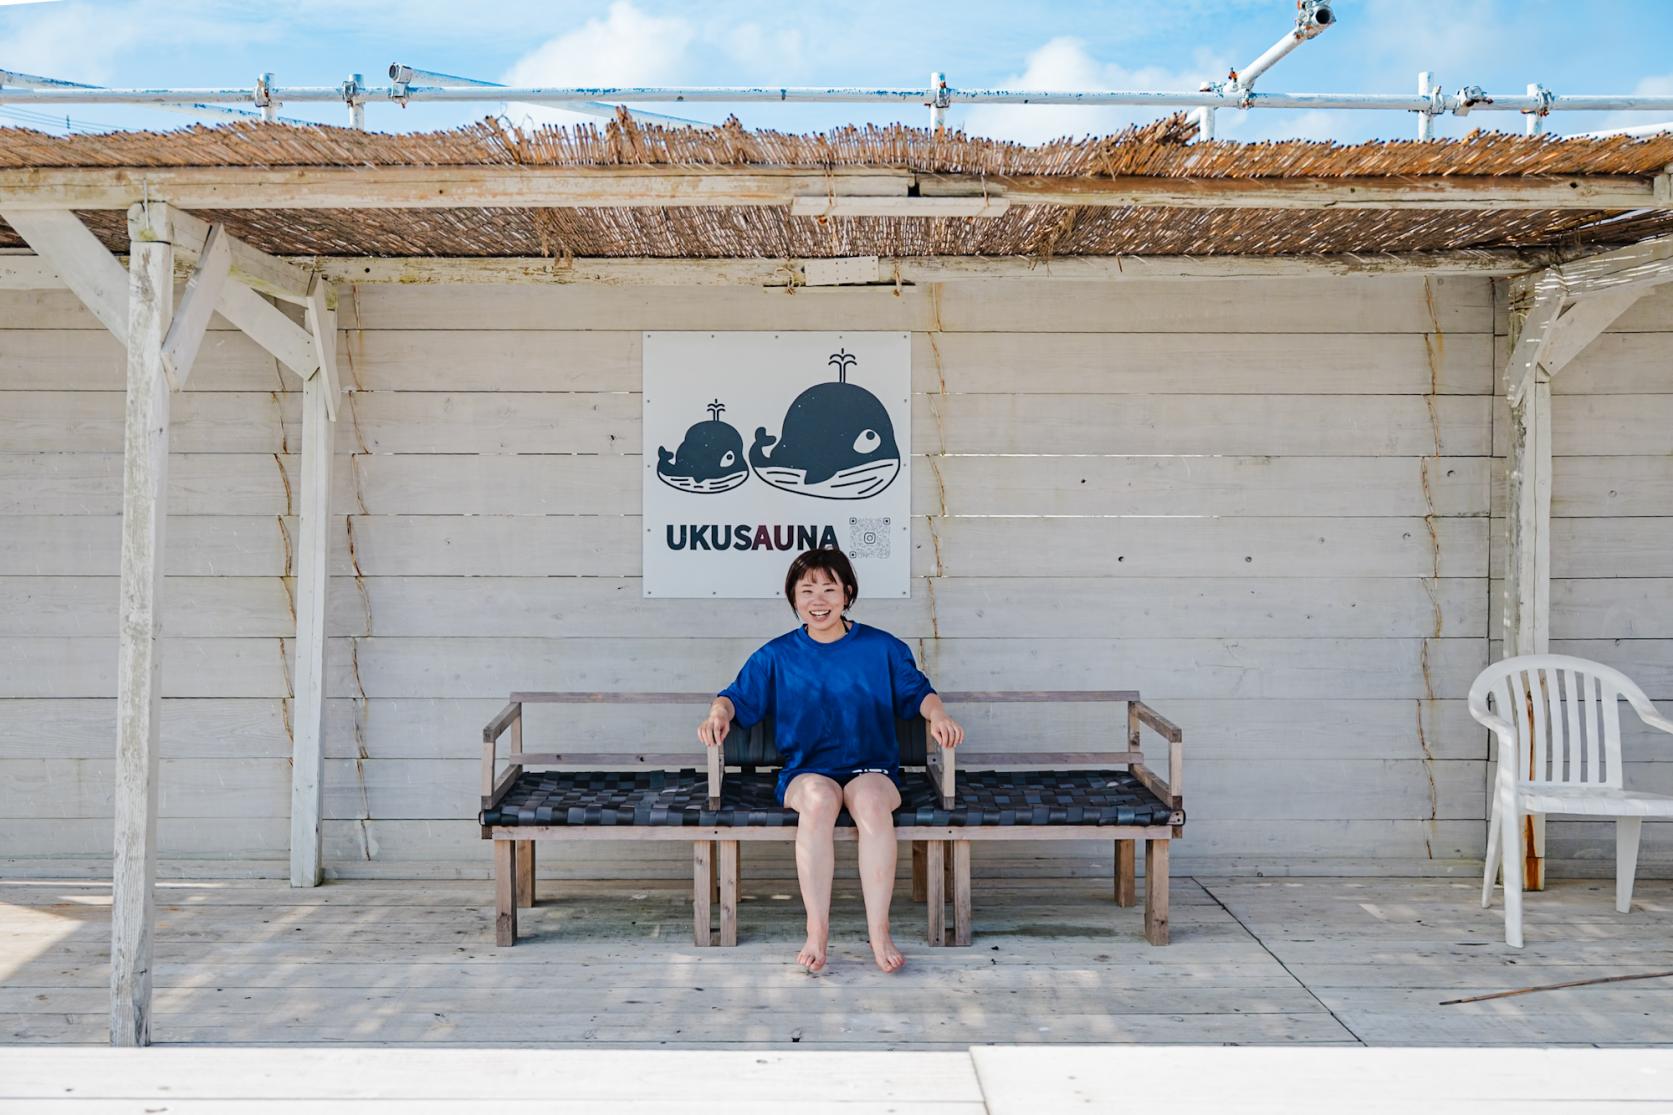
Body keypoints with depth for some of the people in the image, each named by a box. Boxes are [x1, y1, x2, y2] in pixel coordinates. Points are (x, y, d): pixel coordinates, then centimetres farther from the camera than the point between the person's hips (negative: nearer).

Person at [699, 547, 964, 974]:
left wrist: (938, 715, -7)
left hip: (871, 767, 0)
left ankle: (879, 932, -31)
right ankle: (817, 930, -34)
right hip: (805, 772, 0)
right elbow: (739, 697, 10)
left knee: (871, 799, -37)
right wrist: (719, 713, -13)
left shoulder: (882, 648, 8)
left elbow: (917, 692, 14)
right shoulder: (776, 656, 9)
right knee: (819, 796, -38)